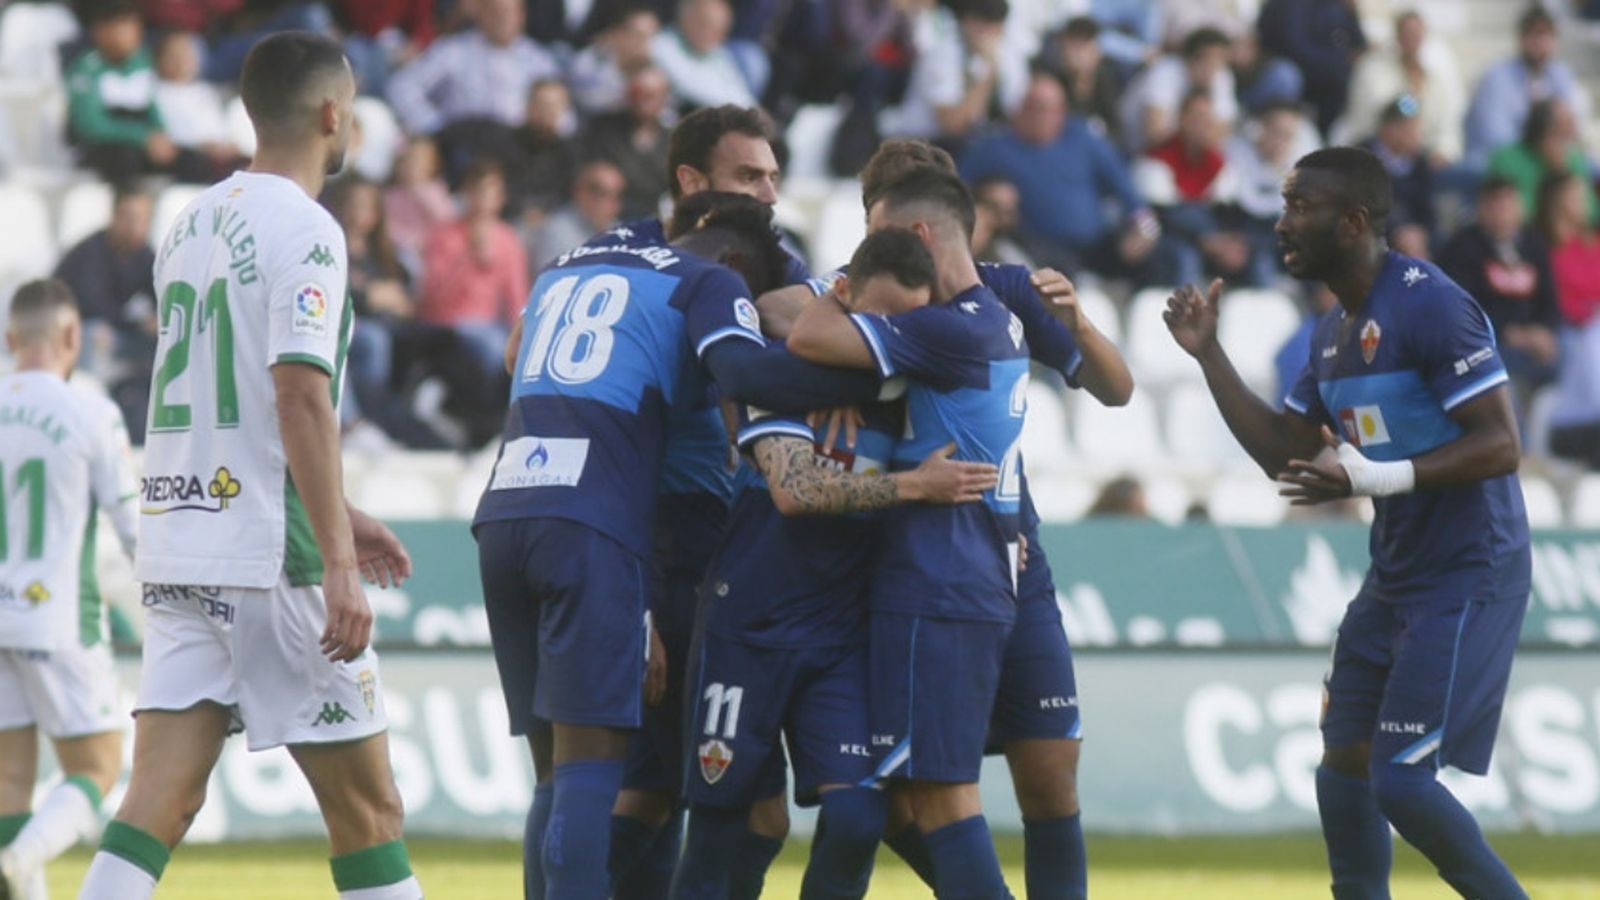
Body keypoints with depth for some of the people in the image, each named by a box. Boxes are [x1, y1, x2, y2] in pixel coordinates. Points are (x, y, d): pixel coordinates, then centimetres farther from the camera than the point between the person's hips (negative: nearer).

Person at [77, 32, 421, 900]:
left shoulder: (191, 223, 16)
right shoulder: (303, 231, -10)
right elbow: (301, 399, -19)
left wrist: (334, 518, 30)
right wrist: (339, 565, -20)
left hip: (174, 548, 7)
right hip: (270, 559, -7)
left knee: (161, 799, -1)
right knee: (365, 806, 3)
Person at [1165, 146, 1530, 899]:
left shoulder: (1428, 304, -18)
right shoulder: (1332, 334, 11)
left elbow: (1500, 445, -22)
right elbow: (1281, 453, 17)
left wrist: (1379, 477, -32)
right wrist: (1208, 354, 9)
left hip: (1466, 576, -9)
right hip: (1396, 576, 9)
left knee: (1401, 780, -12)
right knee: (1344, 769, 9)